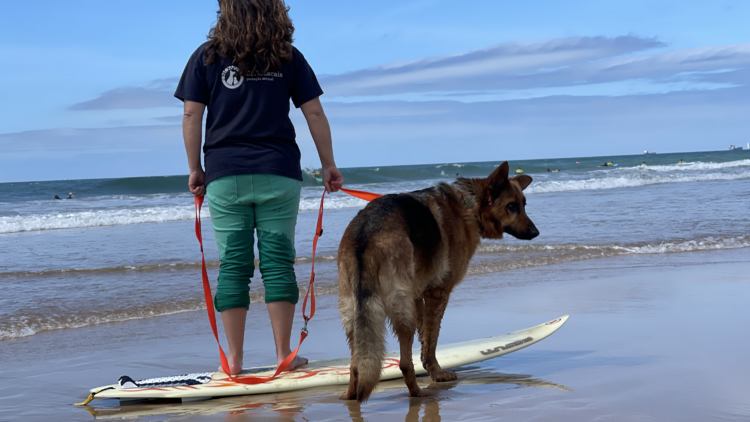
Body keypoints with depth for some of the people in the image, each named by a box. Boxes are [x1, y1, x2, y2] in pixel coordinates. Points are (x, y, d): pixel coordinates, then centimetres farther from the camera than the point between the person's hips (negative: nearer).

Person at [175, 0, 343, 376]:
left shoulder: (207, 57, 3)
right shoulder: (288, 57, 5)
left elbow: (191, 115, 0)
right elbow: (314, 113, 4)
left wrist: (195, 169, 9)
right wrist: (329, 165, 11)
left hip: (225, 176, 0)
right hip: (279, 174, 0)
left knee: (232, 266, 3)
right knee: (278, 261, 3)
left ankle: (234, 359, 5)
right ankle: (284, 354, 4)